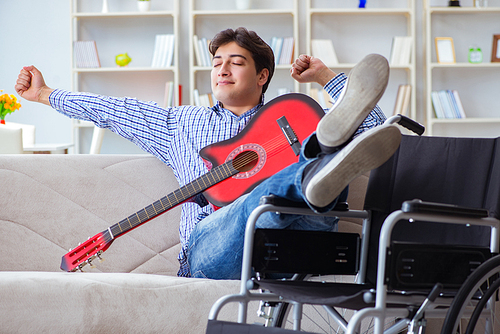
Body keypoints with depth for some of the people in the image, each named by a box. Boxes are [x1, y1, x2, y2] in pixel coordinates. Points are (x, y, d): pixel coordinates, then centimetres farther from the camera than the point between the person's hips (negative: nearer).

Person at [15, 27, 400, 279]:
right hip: (206, 252, 0)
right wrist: (45, 94, 43)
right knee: (265, 198, -38)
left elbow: (372, 126, 22)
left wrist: (326, 77, 20)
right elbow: (115, 111, 39)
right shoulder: (182, 124, 35)